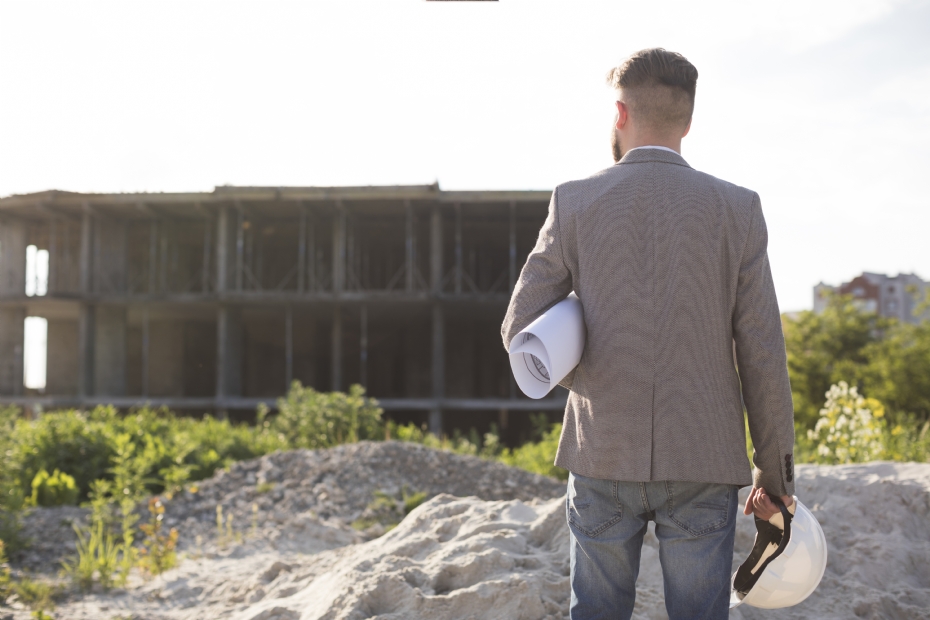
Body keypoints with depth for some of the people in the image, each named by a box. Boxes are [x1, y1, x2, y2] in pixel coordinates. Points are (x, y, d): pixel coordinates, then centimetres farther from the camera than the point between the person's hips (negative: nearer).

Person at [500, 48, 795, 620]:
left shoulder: (575, 203, -3)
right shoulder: (737, 209, -4)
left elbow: (521, 331, -3)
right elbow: (762, 356, -4)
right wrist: (776, 473, 5)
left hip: (603, 454, 1)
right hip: (702, 464, 0)